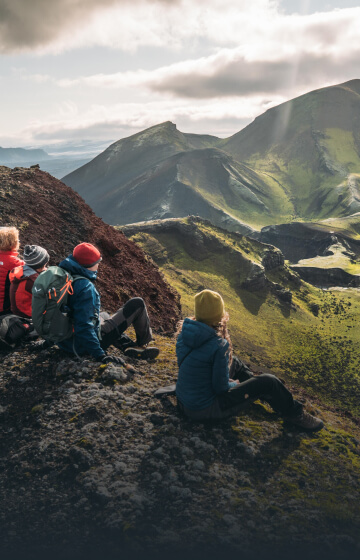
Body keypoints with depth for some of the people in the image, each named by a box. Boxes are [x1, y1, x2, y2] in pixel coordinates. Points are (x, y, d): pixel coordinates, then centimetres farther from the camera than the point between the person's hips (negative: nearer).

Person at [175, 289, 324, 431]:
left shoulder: (184, 332, -6)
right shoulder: (218, 345, -28)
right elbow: (221, 387, -21)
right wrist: (235, 384, 3)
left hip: (183, 400, 8)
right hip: (205, 409, -8)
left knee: (235, 363, 27)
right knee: (268, 382, 0)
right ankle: (294, 414, 25)